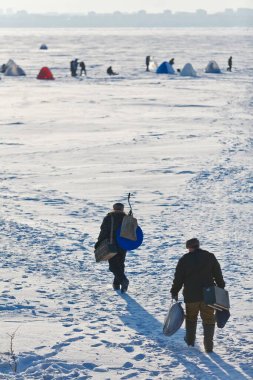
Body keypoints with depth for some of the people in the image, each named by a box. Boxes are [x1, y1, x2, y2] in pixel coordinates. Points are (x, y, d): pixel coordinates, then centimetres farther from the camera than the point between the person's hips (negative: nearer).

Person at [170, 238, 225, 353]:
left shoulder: (184, 259, -4)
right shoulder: (210, 257, 1)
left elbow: (178, 278, -1)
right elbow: (218, 275, 6)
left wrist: (174, 292, 10)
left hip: (191, 296, 0)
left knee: (191, 317, 21)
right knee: (208, 320, 5)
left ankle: (190, 340, 32)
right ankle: (208, 345, -1)